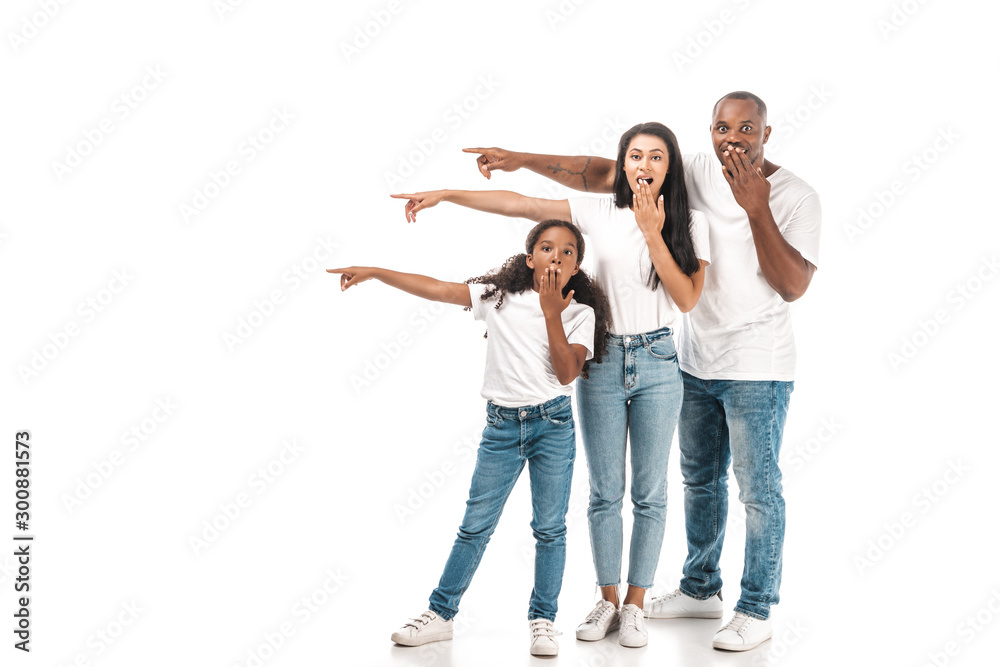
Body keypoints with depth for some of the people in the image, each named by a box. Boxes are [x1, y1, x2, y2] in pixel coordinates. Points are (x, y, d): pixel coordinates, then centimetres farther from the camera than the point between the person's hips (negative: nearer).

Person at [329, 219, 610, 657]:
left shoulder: (580, 313, -1)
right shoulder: (499, 295, 1)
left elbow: (566, 373, -13)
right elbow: (435, 289, -2)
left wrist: (551, 313, -18)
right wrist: (374, 272, -6)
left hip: (553, 425, -1)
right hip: (501, 424, 1)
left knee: (550, 528, 4)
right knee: (475, 525, 6)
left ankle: (542, 620, 17)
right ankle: (440, 613, 16)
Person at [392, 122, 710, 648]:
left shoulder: (690, 224, 0)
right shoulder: (599, 213, 1)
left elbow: (687, 298, -10)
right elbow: (519, 205, -2)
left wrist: (652, 233, -15)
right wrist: (444, 195, -7)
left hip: (656, 365, -1)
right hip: (601, 361, 1)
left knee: (649, 493, 5)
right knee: (604, 491, 8)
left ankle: (634, 606, 17)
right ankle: (607, 601, 21)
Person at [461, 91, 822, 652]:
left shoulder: (796, 196, -13)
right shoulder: (694, 172, -1)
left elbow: (794, 285, -22)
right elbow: (602, 174, -3)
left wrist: (756, 208, -29)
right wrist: (523, 159, -9)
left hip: (758, 369, -5)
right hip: (696, 360, 6)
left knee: (759, 489, 2)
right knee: (701, 480, 18)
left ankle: (757, 610, 17)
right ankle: (702, 588, 36)